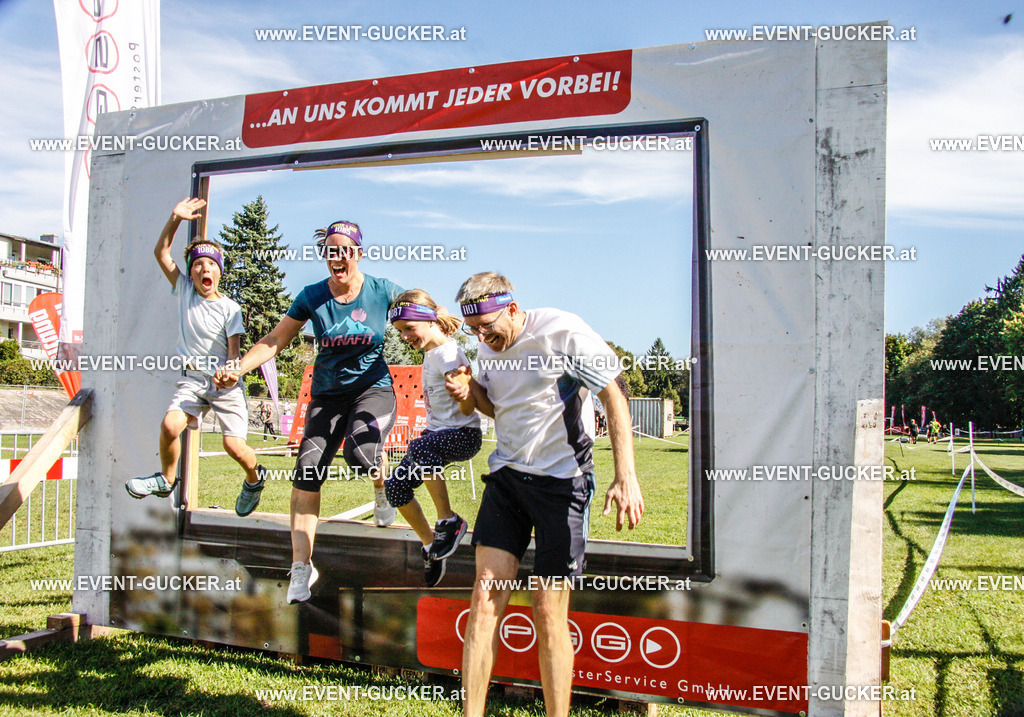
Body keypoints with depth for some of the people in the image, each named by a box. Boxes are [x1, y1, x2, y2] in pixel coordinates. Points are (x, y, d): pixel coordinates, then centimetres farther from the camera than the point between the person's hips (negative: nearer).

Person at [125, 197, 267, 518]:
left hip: (225, 383, -3)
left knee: (234, 445, -13)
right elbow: (161, 253, -1)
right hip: (192, 379, 3)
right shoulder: (185, 291, 3)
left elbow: (234, 353, -10)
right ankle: (166, 479, 6)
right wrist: (175, 218, -11)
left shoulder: (230, 309, -7)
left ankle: (254, 477, 21)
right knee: (170, 424, -21)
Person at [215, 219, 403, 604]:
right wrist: (238, 368, -11)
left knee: (360, 453, -30)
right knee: (307, 471, -9)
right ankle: (301, 566, 1)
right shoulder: (312, 297, -3)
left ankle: (382, 487, 10)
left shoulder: (382, 291, -6)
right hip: (328, 392, 2)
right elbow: (275, 340, 1)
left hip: (374, 387, -2)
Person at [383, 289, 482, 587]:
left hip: (464, 434, -9)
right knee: (395, 485, -1)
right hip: (438, 432, 9)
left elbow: (467, 409, -23)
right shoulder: (429, 353, 10)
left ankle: (449, 521, -23)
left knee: (420, 447, -38)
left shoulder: (449, 353, -17)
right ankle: (430, 545, 16)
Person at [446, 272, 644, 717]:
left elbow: (613, 397, -14)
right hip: (506, 475, 6)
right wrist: (472, 395, -2)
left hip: (562, 480, -5)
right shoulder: (489, 346, 7)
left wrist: (626, 476, -23)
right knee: (485, 598, -2)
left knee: (549, 613, -3)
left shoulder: (562, 331, -14)